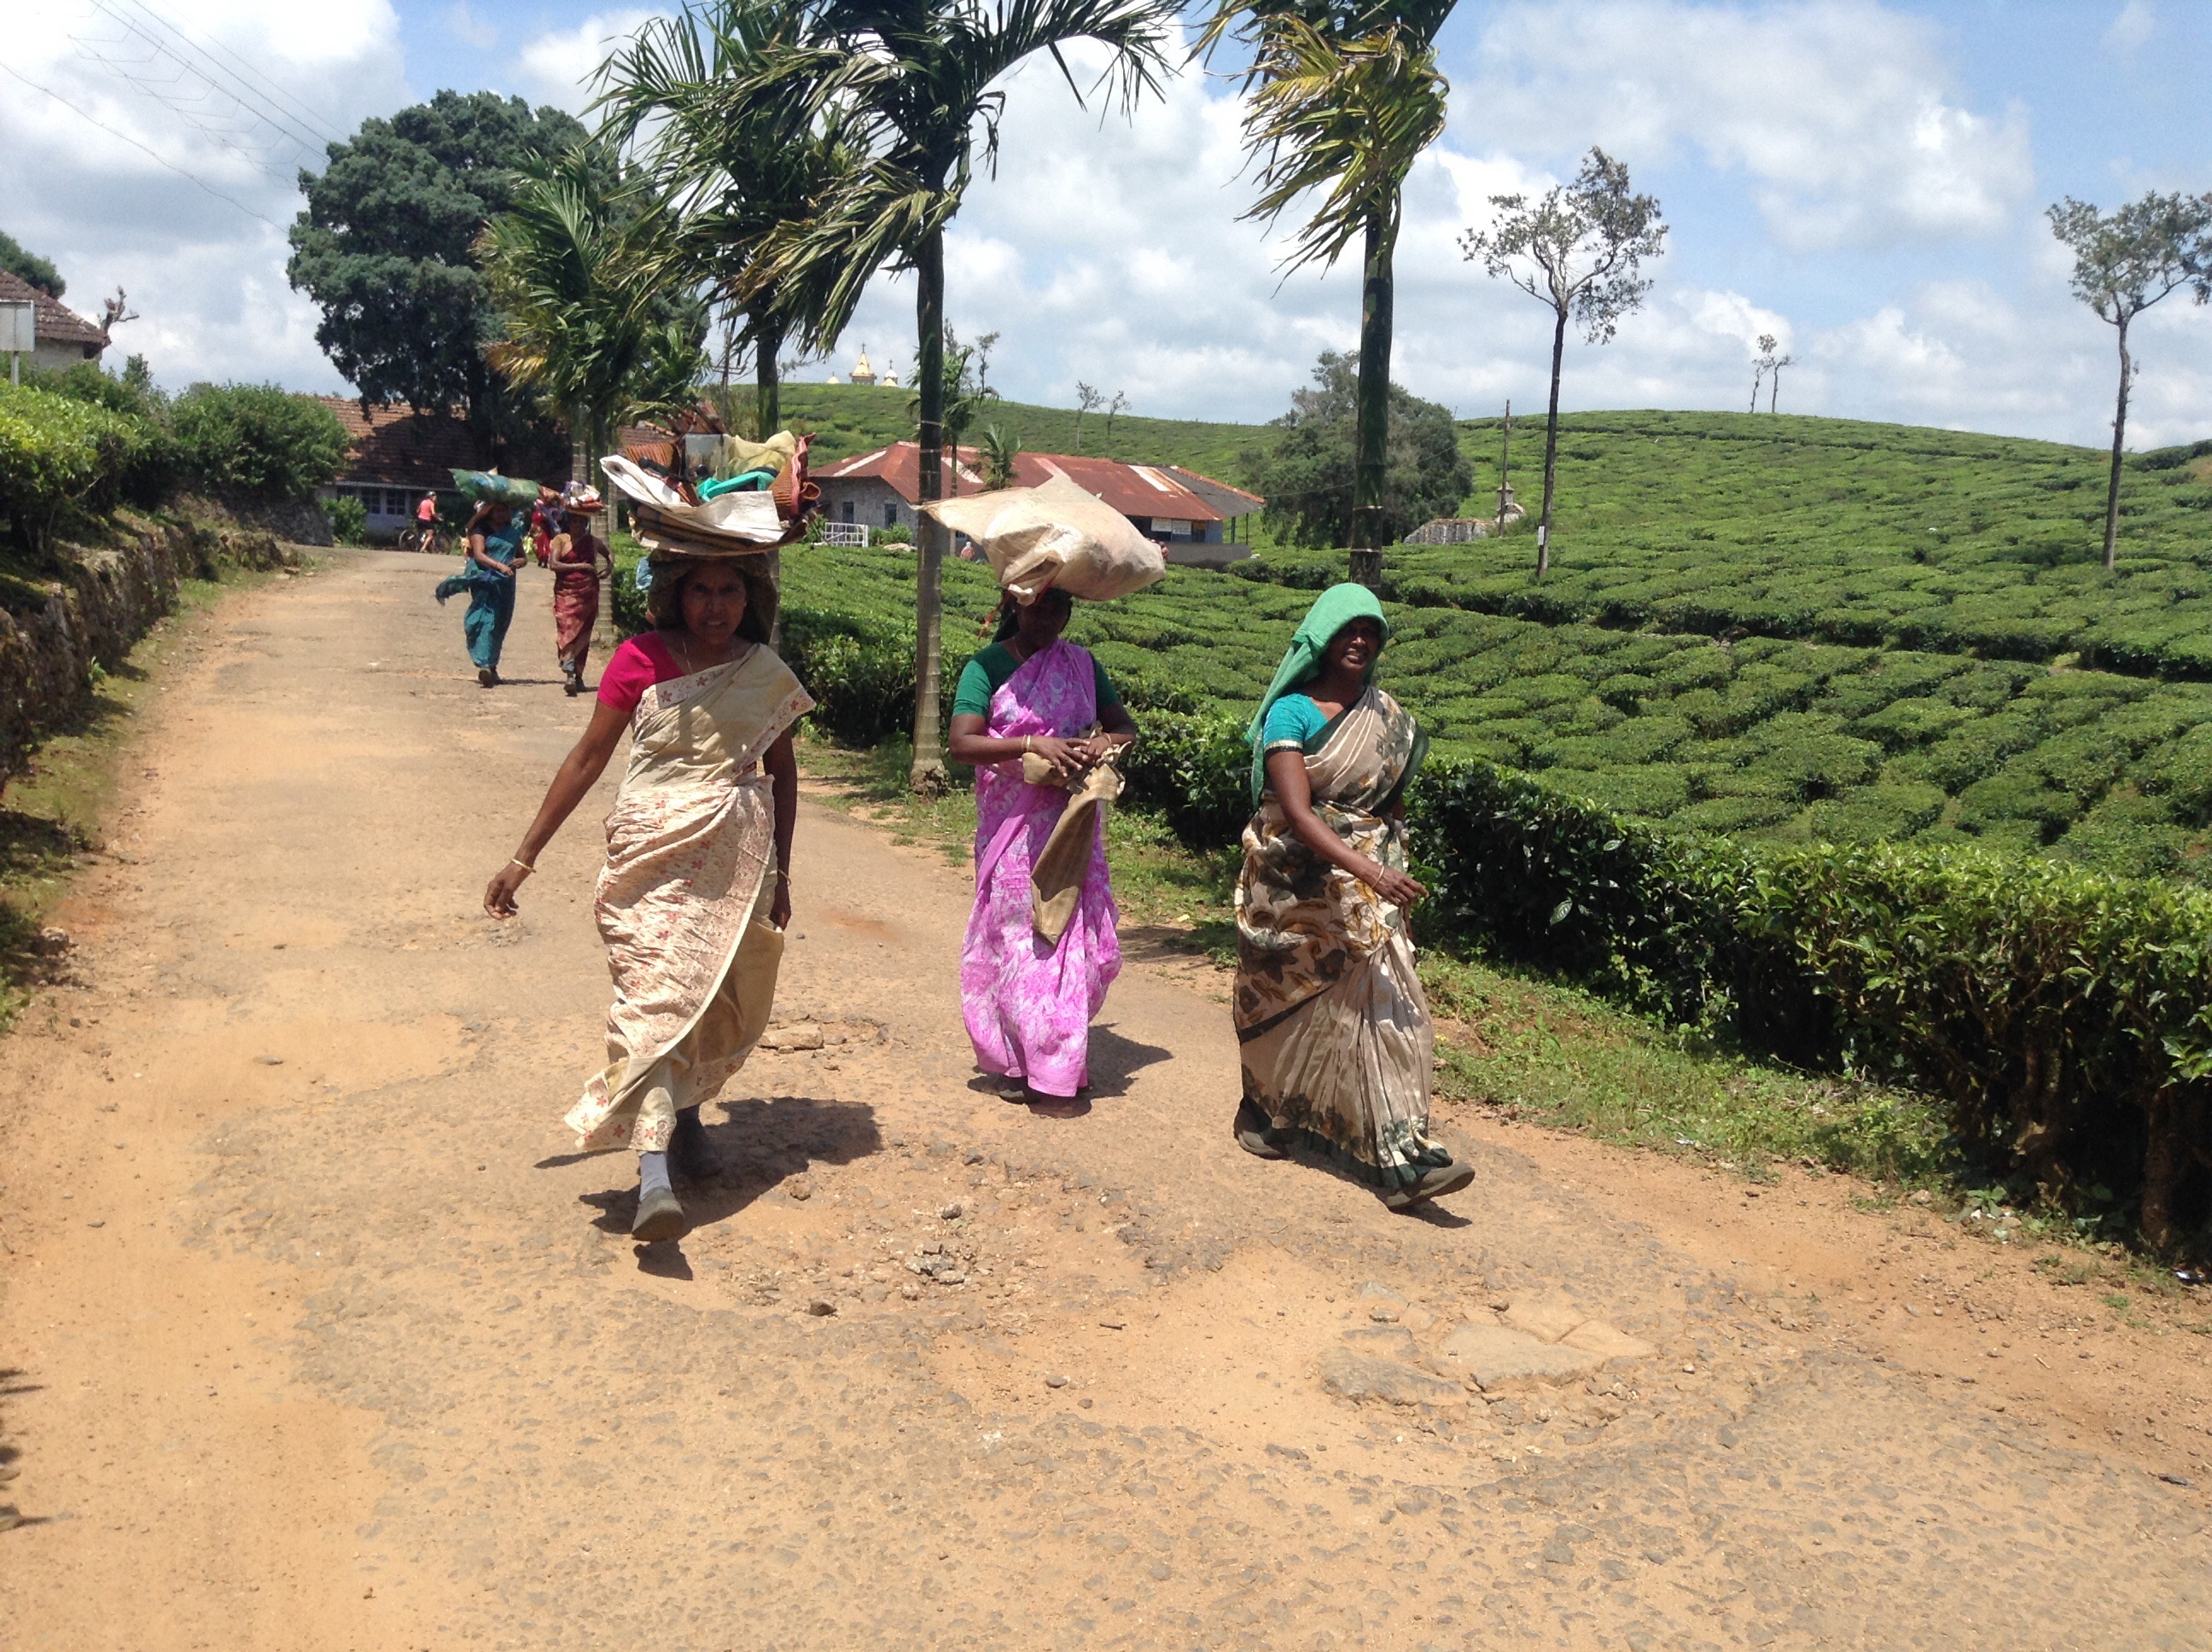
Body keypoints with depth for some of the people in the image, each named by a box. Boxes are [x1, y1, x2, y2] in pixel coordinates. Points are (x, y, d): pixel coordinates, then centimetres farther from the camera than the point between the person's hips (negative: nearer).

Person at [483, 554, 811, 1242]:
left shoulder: (767, 673, 5)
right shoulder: (640, 661, -3)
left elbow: (782, 771, 15)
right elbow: (588, 757, 0)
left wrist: (779, 872, 15)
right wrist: (524, 857, 0)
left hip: (738, 861, 4)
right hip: (655, 852, -3)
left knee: (724, 1001, 11)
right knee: (655, 995, -15)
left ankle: (685, 1111, 38)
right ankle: (654, 1176, -23)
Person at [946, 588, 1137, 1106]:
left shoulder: (1080, 664, 9)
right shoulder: (987, 666, -5)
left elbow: (1125, 725, 13)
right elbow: (960, 743, -15)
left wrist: (1105, 742, -11)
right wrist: (1033, 744, -26)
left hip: (1073, 824, 4)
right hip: (1011, 825, -4)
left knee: (1075, 933, 3)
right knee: (1017, 934, -2)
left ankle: (1056, 1062, 17)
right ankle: (1026, 1060, 8)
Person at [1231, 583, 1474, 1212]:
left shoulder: (1387, 715, 6)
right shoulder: (1292, 711, -11)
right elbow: (1294, 809, -22)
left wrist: (1388, 866, 6)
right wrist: (1364, 868, -33)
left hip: (1367, 886, 3)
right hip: (1295, 884, -3)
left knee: (1384, 1007, -7)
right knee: (1287, 1002, 13)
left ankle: (1401, 1159, -5)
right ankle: (1267, 1113, 38)